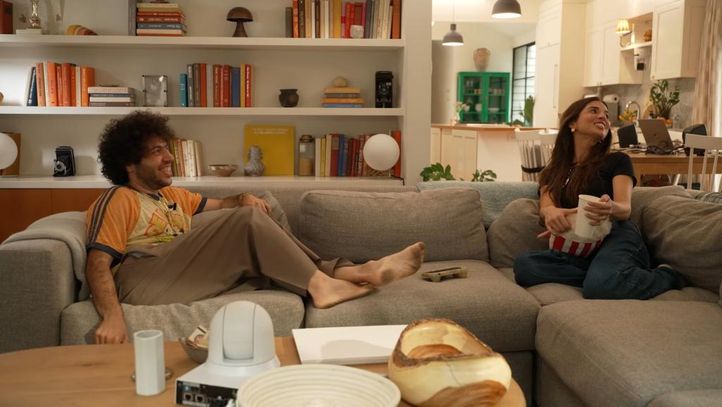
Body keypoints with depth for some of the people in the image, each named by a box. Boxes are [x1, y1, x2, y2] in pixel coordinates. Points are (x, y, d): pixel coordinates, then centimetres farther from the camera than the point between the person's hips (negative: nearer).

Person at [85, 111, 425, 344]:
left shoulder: (171, 195, 30)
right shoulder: (118, 200, 4)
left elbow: (218, 205, 34)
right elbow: (98, 262, -7)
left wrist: (243, 199, 9)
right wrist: (112, 316, -25)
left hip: (186, 279, 8)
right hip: (141, 279, -8)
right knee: (247, 221, -17)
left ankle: (346, 272, -11)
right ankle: (318, 284, -16)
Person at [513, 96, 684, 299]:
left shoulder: (617, 160, 15)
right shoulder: (553, 172, 24)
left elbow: (625, 208, 0)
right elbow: (545, 207, 5)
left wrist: (610, 208, -28)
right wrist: (550, 213, -23)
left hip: (615, 237, -2)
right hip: (574, 248, 2)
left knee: (601, 285, -39)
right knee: (524, 265, -31)